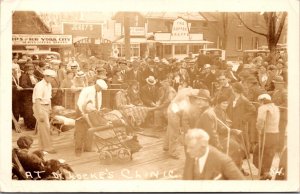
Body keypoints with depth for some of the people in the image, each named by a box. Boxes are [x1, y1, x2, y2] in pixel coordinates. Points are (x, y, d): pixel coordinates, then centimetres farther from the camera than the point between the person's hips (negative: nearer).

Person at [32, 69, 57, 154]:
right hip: (39, 107, -8)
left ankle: (42, 147, 21)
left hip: (46, 106, 8)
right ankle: (48, 147, -3)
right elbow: (37, 100, -22)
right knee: (45, 127, -9)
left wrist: (50, 109, 13)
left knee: (41, 127, 14)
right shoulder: (40, 86, -19)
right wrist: (40, 114, -25)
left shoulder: (49, 85, 9)